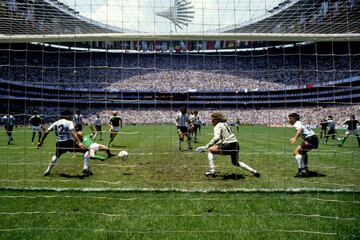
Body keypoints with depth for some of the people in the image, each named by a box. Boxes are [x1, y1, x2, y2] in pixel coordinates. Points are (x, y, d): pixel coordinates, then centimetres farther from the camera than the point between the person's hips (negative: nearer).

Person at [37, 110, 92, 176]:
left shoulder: (55, 123, 16)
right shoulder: (69, 122, -1)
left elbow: (46, 132, 15)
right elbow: (73, 133, -18)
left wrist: (41, 142, 26)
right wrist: (79, 142, -29)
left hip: (59, 144, 6)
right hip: (69, 143, -6)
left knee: (56, 156, 37)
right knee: (86, 150, 5)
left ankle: (47, 171, 40)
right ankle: (86, 169, -7)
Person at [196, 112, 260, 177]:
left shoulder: (218, 126, -5)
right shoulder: (225, 124, 21)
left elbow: (216, 138, -23)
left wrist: (206, 147, -22)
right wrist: (216, 144, 31)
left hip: (228, 146, -9)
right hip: (236, 145, 9)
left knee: (210, 150, 6)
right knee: (235, 163, 30)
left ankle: (212, 171, 0)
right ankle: (254, 171, 28)